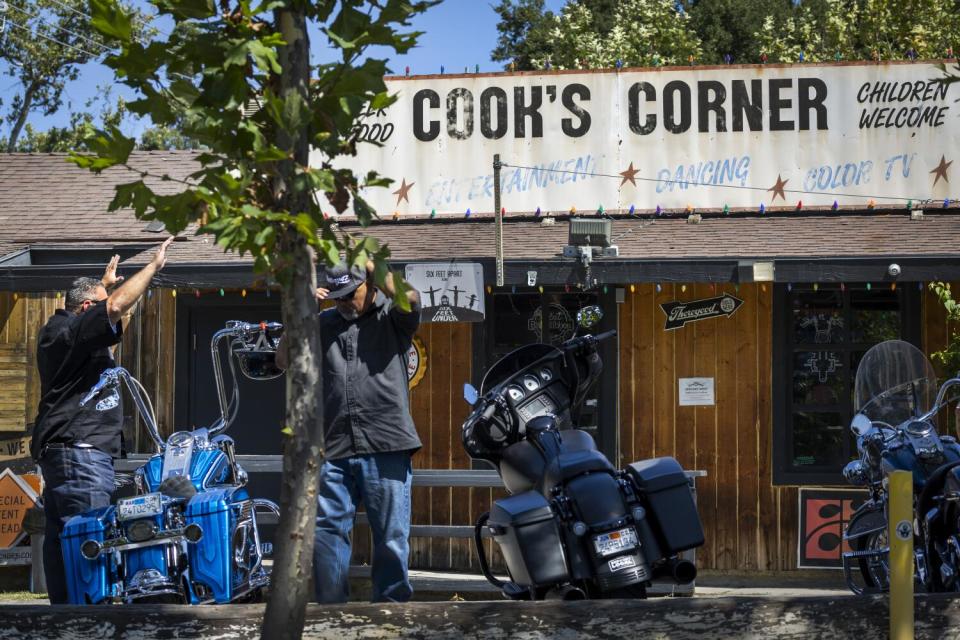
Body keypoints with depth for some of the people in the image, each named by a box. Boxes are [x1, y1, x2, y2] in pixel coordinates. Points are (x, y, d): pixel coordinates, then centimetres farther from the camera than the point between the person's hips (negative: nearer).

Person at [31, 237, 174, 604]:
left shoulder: (57, 331, 18)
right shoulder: (71, 332, -12)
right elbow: (116, 306, -24)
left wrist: (105, 283, 51)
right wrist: (154, 265, -17)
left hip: (59, 450, 11)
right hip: (80, 451, -11)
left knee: (60, 538, 8)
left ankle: (62, 604, 11)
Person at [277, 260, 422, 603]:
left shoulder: (391, 317, 7)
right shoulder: (323, 324, 18)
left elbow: (409, 299, -16)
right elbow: (284, 360, 12)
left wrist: (371, 264, -3)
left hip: (386, 449, -4)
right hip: (334, 450, 4)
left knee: (391, 539, 1)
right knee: (325, 534, 1)